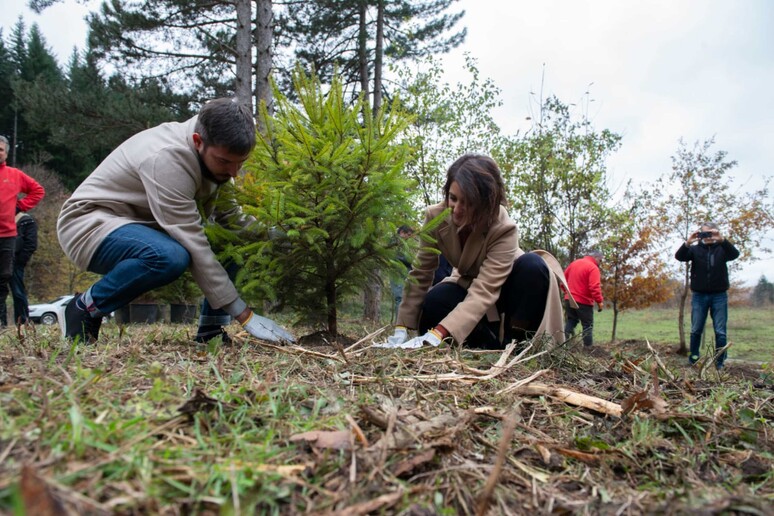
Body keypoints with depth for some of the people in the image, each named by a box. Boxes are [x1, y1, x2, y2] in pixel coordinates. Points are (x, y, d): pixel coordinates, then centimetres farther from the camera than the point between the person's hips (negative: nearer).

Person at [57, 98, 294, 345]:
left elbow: (232, 218, -2)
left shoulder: (217, 154, -7)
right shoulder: (168, 158, -32)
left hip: (143, 226, 8)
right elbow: (194, 248, -34)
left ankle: (211, 329, -4)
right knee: (169, 257, -38)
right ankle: (86, 307, -12)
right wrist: (245, 315, -33)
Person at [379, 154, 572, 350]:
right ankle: (491, 343, -7)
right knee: (433, 303, -30)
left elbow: (484, 292, -44)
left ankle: (515, 341, -17)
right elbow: (420, 274, -22)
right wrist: (402, 329, -30)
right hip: (469, 285, 3)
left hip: (502, 288, -2)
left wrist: (437, 335, -55)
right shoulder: (436, 216, -24)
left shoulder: (503, 229, -36)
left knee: (533, 265, -35)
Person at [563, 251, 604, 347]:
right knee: (588, 325, 5)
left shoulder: (574, 263, 11)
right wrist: (600, 301, -17)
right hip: (584, 302, -6)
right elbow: (594, 287, -22)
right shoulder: (593, 268, -13)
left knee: (570, 321, 16)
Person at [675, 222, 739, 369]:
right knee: (696, 330, 5)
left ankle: (720, 362, 9)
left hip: (719, 295, 0)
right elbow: (679, 256, -12)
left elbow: (735, 254, -15)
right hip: (699, 295, 0)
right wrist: (687, 243, -30)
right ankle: (693, 358, 16)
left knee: (720, 332, 2)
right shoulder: (695, 249, 5)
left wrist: (722, 240, -32)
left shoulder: (722, 248, 5)